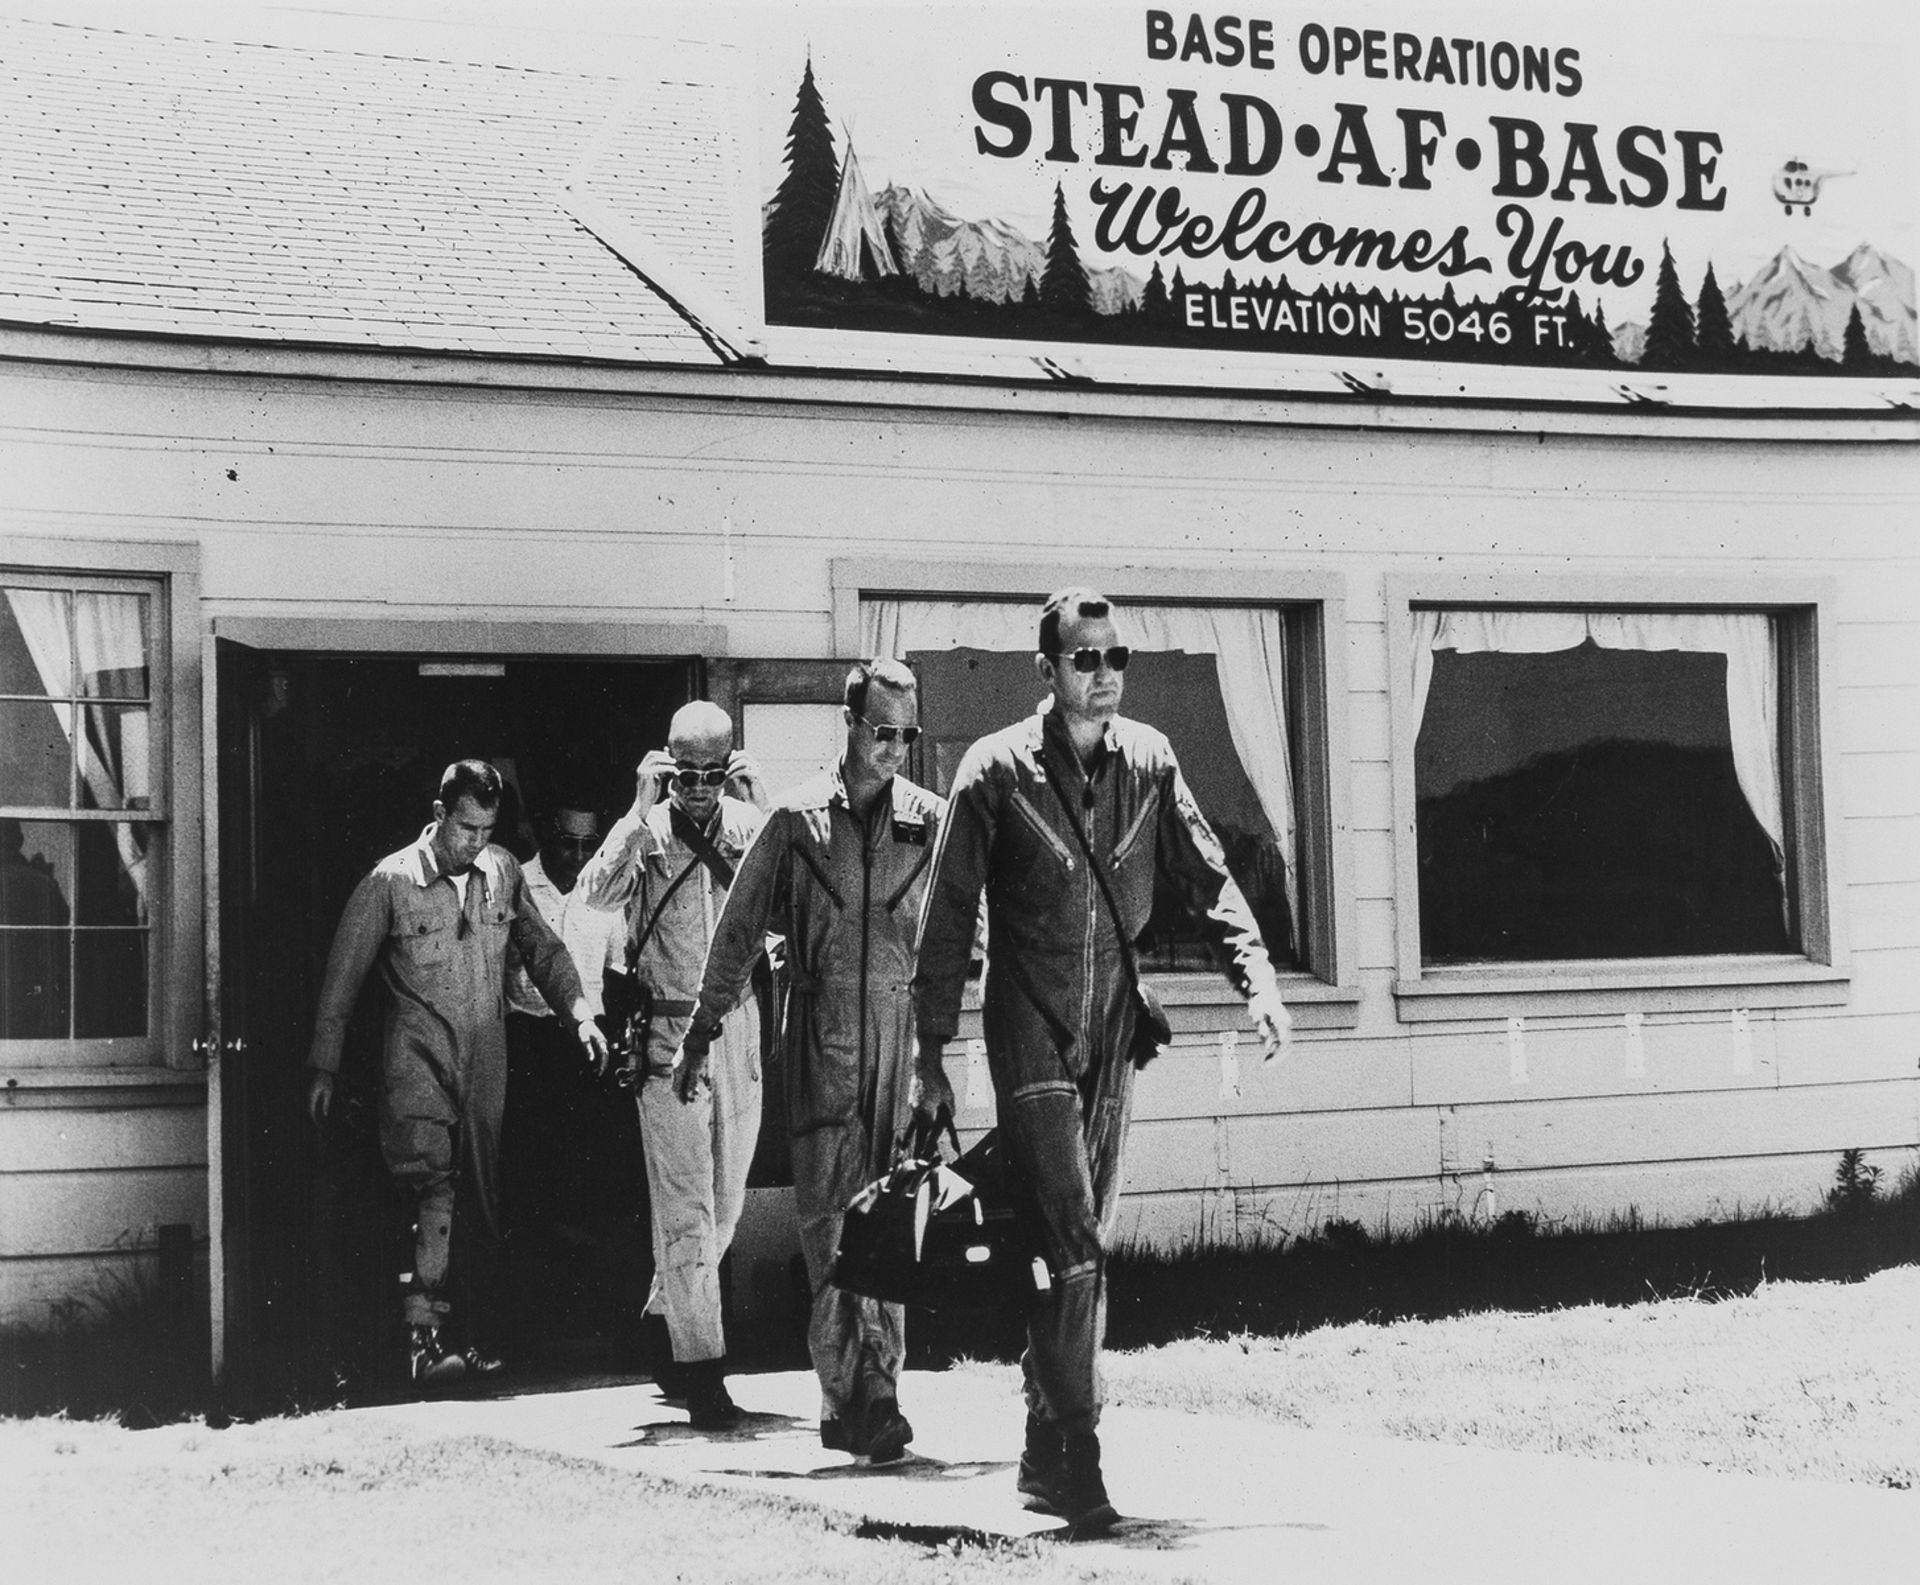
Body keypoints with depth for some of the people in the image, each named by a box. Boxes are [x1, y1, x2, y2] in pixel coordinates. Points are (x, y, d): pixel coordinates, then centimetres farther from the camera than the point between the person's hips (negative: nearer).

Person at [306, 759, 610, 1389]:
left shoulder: (503, 872, 7)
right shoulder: (390, 882, -5)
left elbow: (543, 950, 19)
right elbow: (342, 979, 1)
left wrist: (580, 1013, 6)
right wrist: (322, 1069, 2)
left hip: (485, 1058, 5)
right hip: (418, 1051, -5)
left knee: (482, 1198, 7)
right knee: (431, 1176, -23)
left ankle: (469, 1330, 18)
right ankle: (424, 1331, -27)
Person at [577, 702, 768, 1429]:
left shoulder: (749, 825, 3)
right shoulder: (645, 833, -3)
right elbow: (596, 893, -21)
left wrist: (763, 804, -17)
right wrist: (642, 812, -23)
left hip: (738, 1032, 3)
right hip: (667, 1032, -3)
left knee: (724, 1202, 14)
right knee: (684, 1206, -6)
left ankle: (665, 1317, 37)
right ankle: (702, 1369, -4)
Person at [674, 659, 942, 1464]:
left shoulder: (931, 822, 7)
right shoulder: (798, 819, 4)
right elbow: (738, 930, 10)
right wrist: (700, 1033, 11)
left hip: (905, 1027, 1)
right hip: (822, 1034, -1)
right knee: (827, 1210, -6)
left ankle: (875, 1390, 5)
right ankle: (849, 1387, -4)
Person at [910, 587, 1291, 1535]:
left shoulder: (1148, 761, 4)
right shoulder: (996, 771, -7)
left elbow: (1205, 879, 7)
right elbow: (947, 918, -3)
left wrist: (1256, 977, -8)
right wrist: (931, 1052, -3)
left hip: (1112, 1032, 5)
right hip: (1029, 1033, -5)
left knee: (1081, 1245, 10)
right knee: (1074, 1247, -14)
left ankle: (1044, 1456, 20)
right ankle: (1076, 1459, -11)